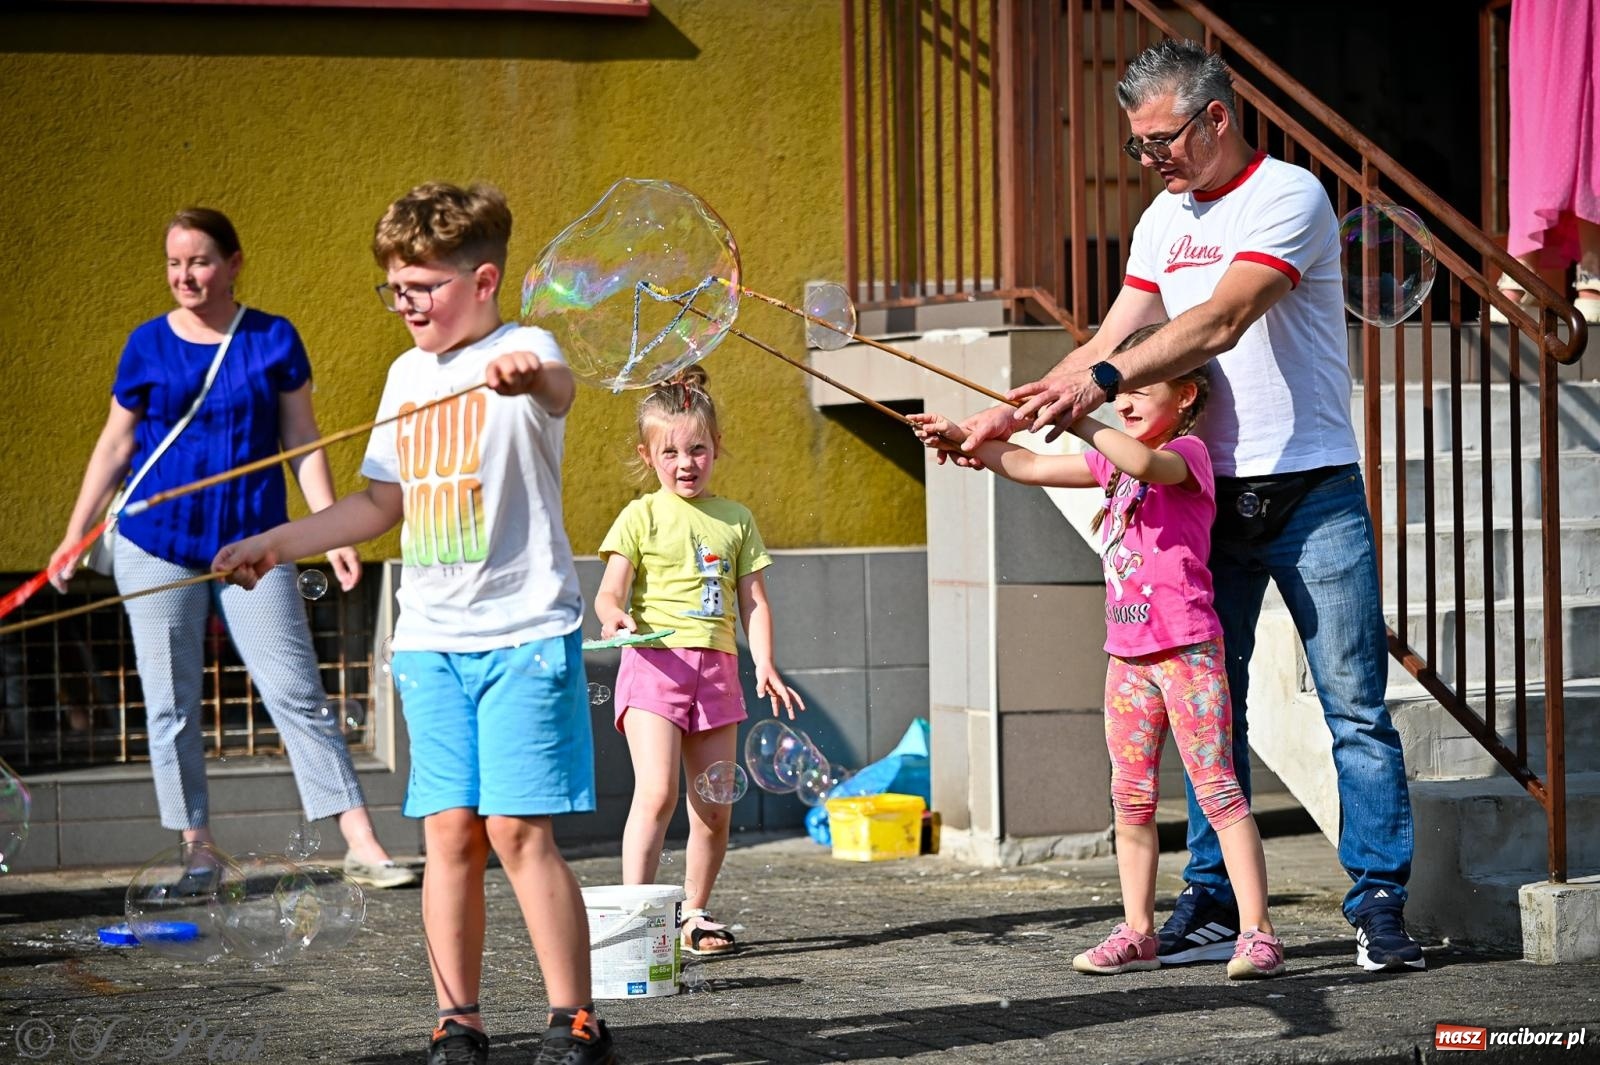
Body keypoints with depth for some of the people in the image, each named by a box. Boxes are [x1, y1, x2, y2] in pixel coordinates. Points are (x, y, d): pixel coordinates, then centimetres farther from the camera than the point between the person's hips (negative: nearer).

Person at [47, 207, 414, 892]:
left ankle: (362, 847, -8)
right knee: (171, 707, 3)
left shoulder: (274, 340, 1)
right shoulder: (149, 345, 2)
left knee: (297, 693, -6)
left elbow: (303, 442, 3)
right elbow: (115, 447, 10)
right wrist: (75, 535, 8)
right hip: (158, 546, 1)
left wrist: (333, 531, -4)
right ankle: (196, 849, 12)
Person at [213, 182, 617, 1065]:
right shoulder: (409, 376, 15)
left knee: (517, 826, -10)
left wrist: (529, 377, -57)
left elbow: (558, 388, -34)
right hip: (430, 638, 6)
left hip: (524, 630, -6)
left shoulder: (520, 353, -7)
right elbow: (384, 503, 24)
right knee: (449, 830, 2)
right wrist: (274, 545, 19)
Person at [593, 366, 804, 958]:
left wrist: (764, 665, -1)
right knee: (657, 791, -19)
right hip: (655, 663, -4)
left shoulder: (736, 519, 14)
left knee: (714, 807, 6)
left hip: (717, 667, 4)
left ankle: (695, 915, 20)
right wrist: (614, 616, -28)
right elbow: (609, 592, -5)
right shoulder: (643, 515, 2)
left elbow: (753, 601, 13)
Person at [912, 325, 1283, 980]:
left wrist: (1078, 420, -27)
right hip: (1128, 652, 8)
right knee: (1131, 799, 8)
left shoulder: (1187, 453, -7)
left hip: (1187, 649, -8)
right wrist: (963, 438, 14)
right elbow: (1032, 469, 22)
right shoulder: (1115, 459, 17)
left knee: (1217, 790, -9)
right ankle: (1136, 932, 14)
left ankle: (1257, 933, -10)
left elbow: (1144, 464, -31)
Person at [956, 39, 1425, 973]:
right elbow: (1112, 340, 12)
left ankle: (1380, 905, -1)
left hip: (1311, 493, -7)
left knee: (1356, 708, -4)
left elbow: (1222, 323, -23)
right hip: (1210, 499, 7)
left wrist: (1103, 380, -32)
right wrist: (1011, 417, -1)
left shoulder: (1289, 196, -10)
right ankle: (1213, 905, 9)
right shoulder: (1164, 220, 13)